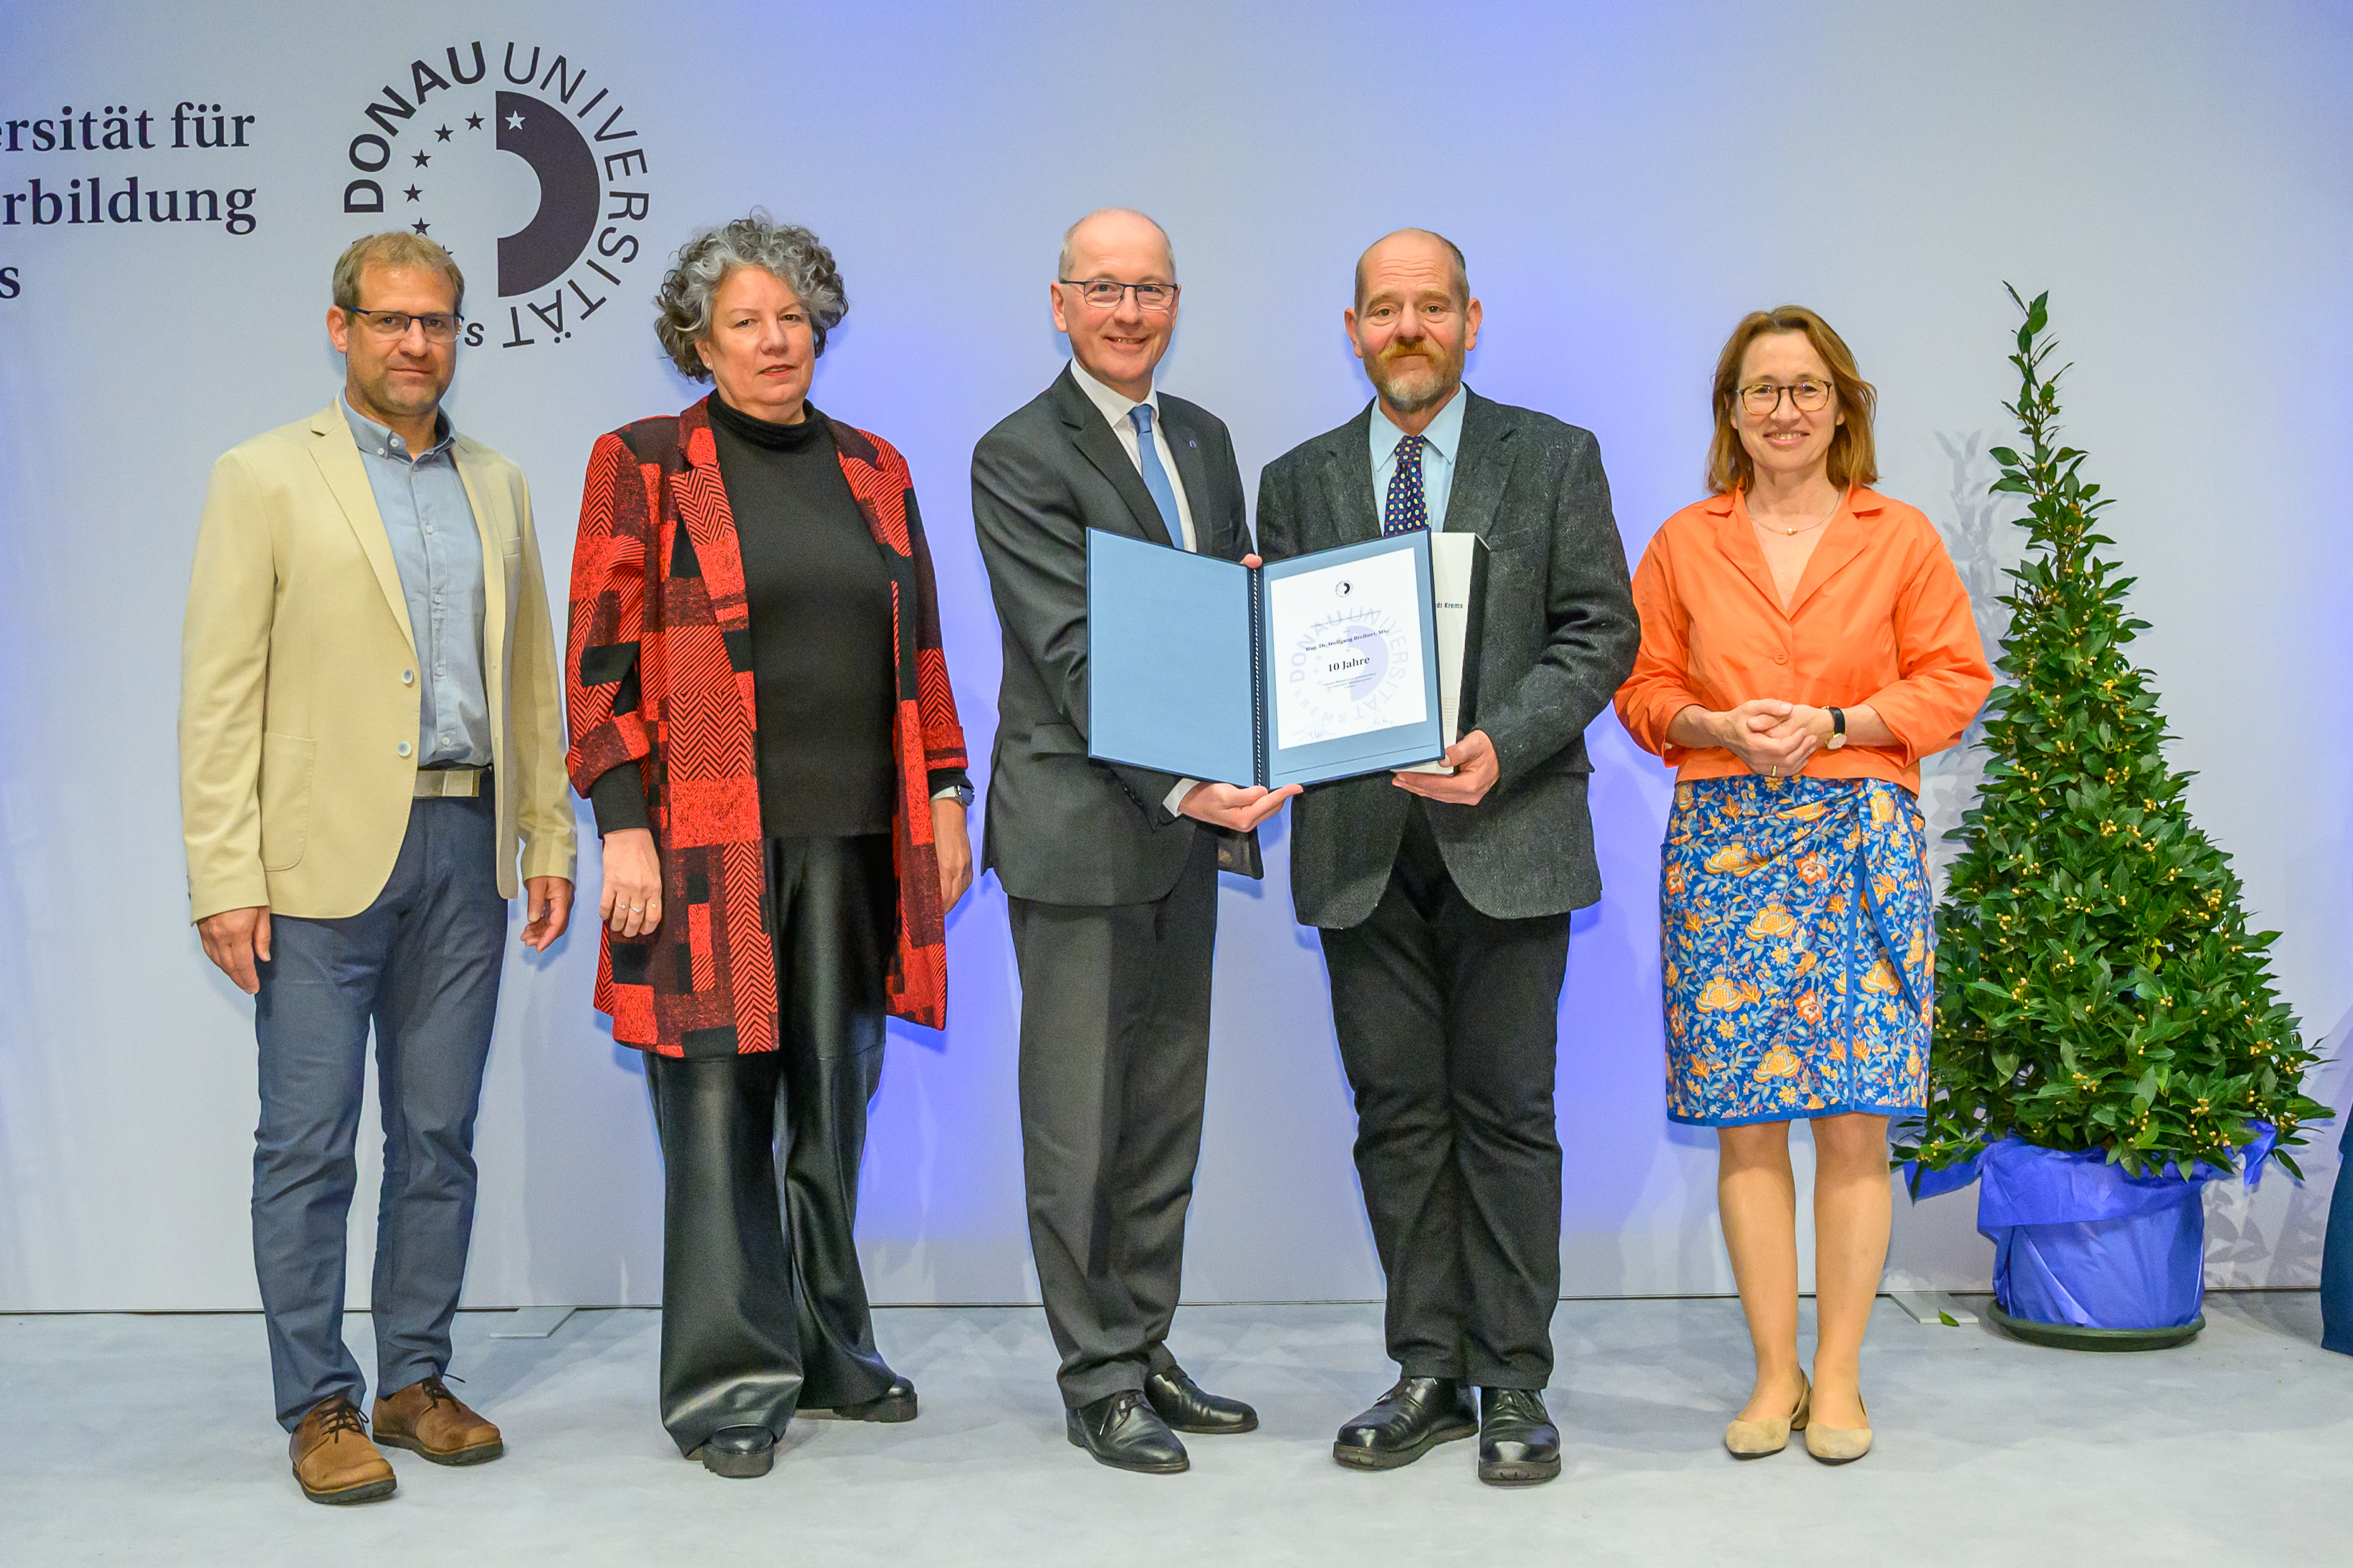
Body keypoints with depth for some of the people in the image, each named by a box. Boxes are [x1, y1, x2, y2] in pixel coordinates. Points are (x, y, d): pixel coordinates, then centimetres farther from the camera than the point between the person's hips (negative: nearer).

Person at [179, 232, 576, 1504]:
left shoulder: (499, 488, 15)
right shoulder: (265, 479, 1)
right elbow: (217, 694, -4)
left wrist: (549, 840, 9)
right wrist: (225, 878, -10)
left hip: (466, 851, 4)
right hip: (323, 857, -4)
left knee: (439, 1136, 10)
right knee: (309, 1147, 1)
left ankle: (416, 1380, 21)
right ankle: (318, 1408, 12)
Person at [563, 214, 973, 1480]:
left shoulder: (873, 470, 15)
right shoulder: (643, 465, 2)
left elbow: (919, 650, 17)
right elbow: (602, 661, -3)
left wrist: (947, 795, 10)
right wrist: (623, 827, -11)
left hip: (856, 837, 4)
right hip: (712, 841, -4)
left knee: (834, 1104, 10)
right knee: (719, 1105, 0)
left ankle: (827, 1351, 25)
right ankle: (730, 1378, 11)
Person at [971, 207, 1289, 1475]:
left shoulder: (1203, 438, 14)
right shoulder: (1019, 455, -9)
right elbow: (1071, 654, -18)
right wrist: (1179, 785, -29)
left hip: (1185, 815, 7)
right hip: (1081, 825, -7)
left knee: (1168, 1109, 14)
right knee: (1081, 1119, 2)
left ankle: (1146, 1350, 26)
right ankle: (1096, 1379, 14)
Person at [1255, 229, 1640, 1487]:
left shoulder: (1554, 460, 6)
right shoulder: (1298, 481, 12)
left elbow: (1601, 630, 0)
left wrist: (1503, 743, -14)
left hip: (1507, 830, -2)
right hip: (1360, 836, 2)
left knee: (1505, 1110, 2)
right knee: (1397, 1112, 8)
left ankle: (1512, 1384, 13)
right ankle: (1428, 1372, 19)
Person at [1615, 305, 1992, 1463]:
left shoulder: (1901, 538, 9)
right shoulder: (1681, 545, 13)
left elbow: (1953, 682, 6)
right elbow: (1644, 687, 12)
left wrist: (1831, 724, -9)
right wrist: (1721, 727, -8)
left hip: (1862, 835, -1)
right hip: (1721, 837, 1)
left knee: (1855, 1117, -3)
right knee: (1745, 1119, 0)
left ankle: (1838, 1377, 9)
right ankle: (1774, 1373, 12)